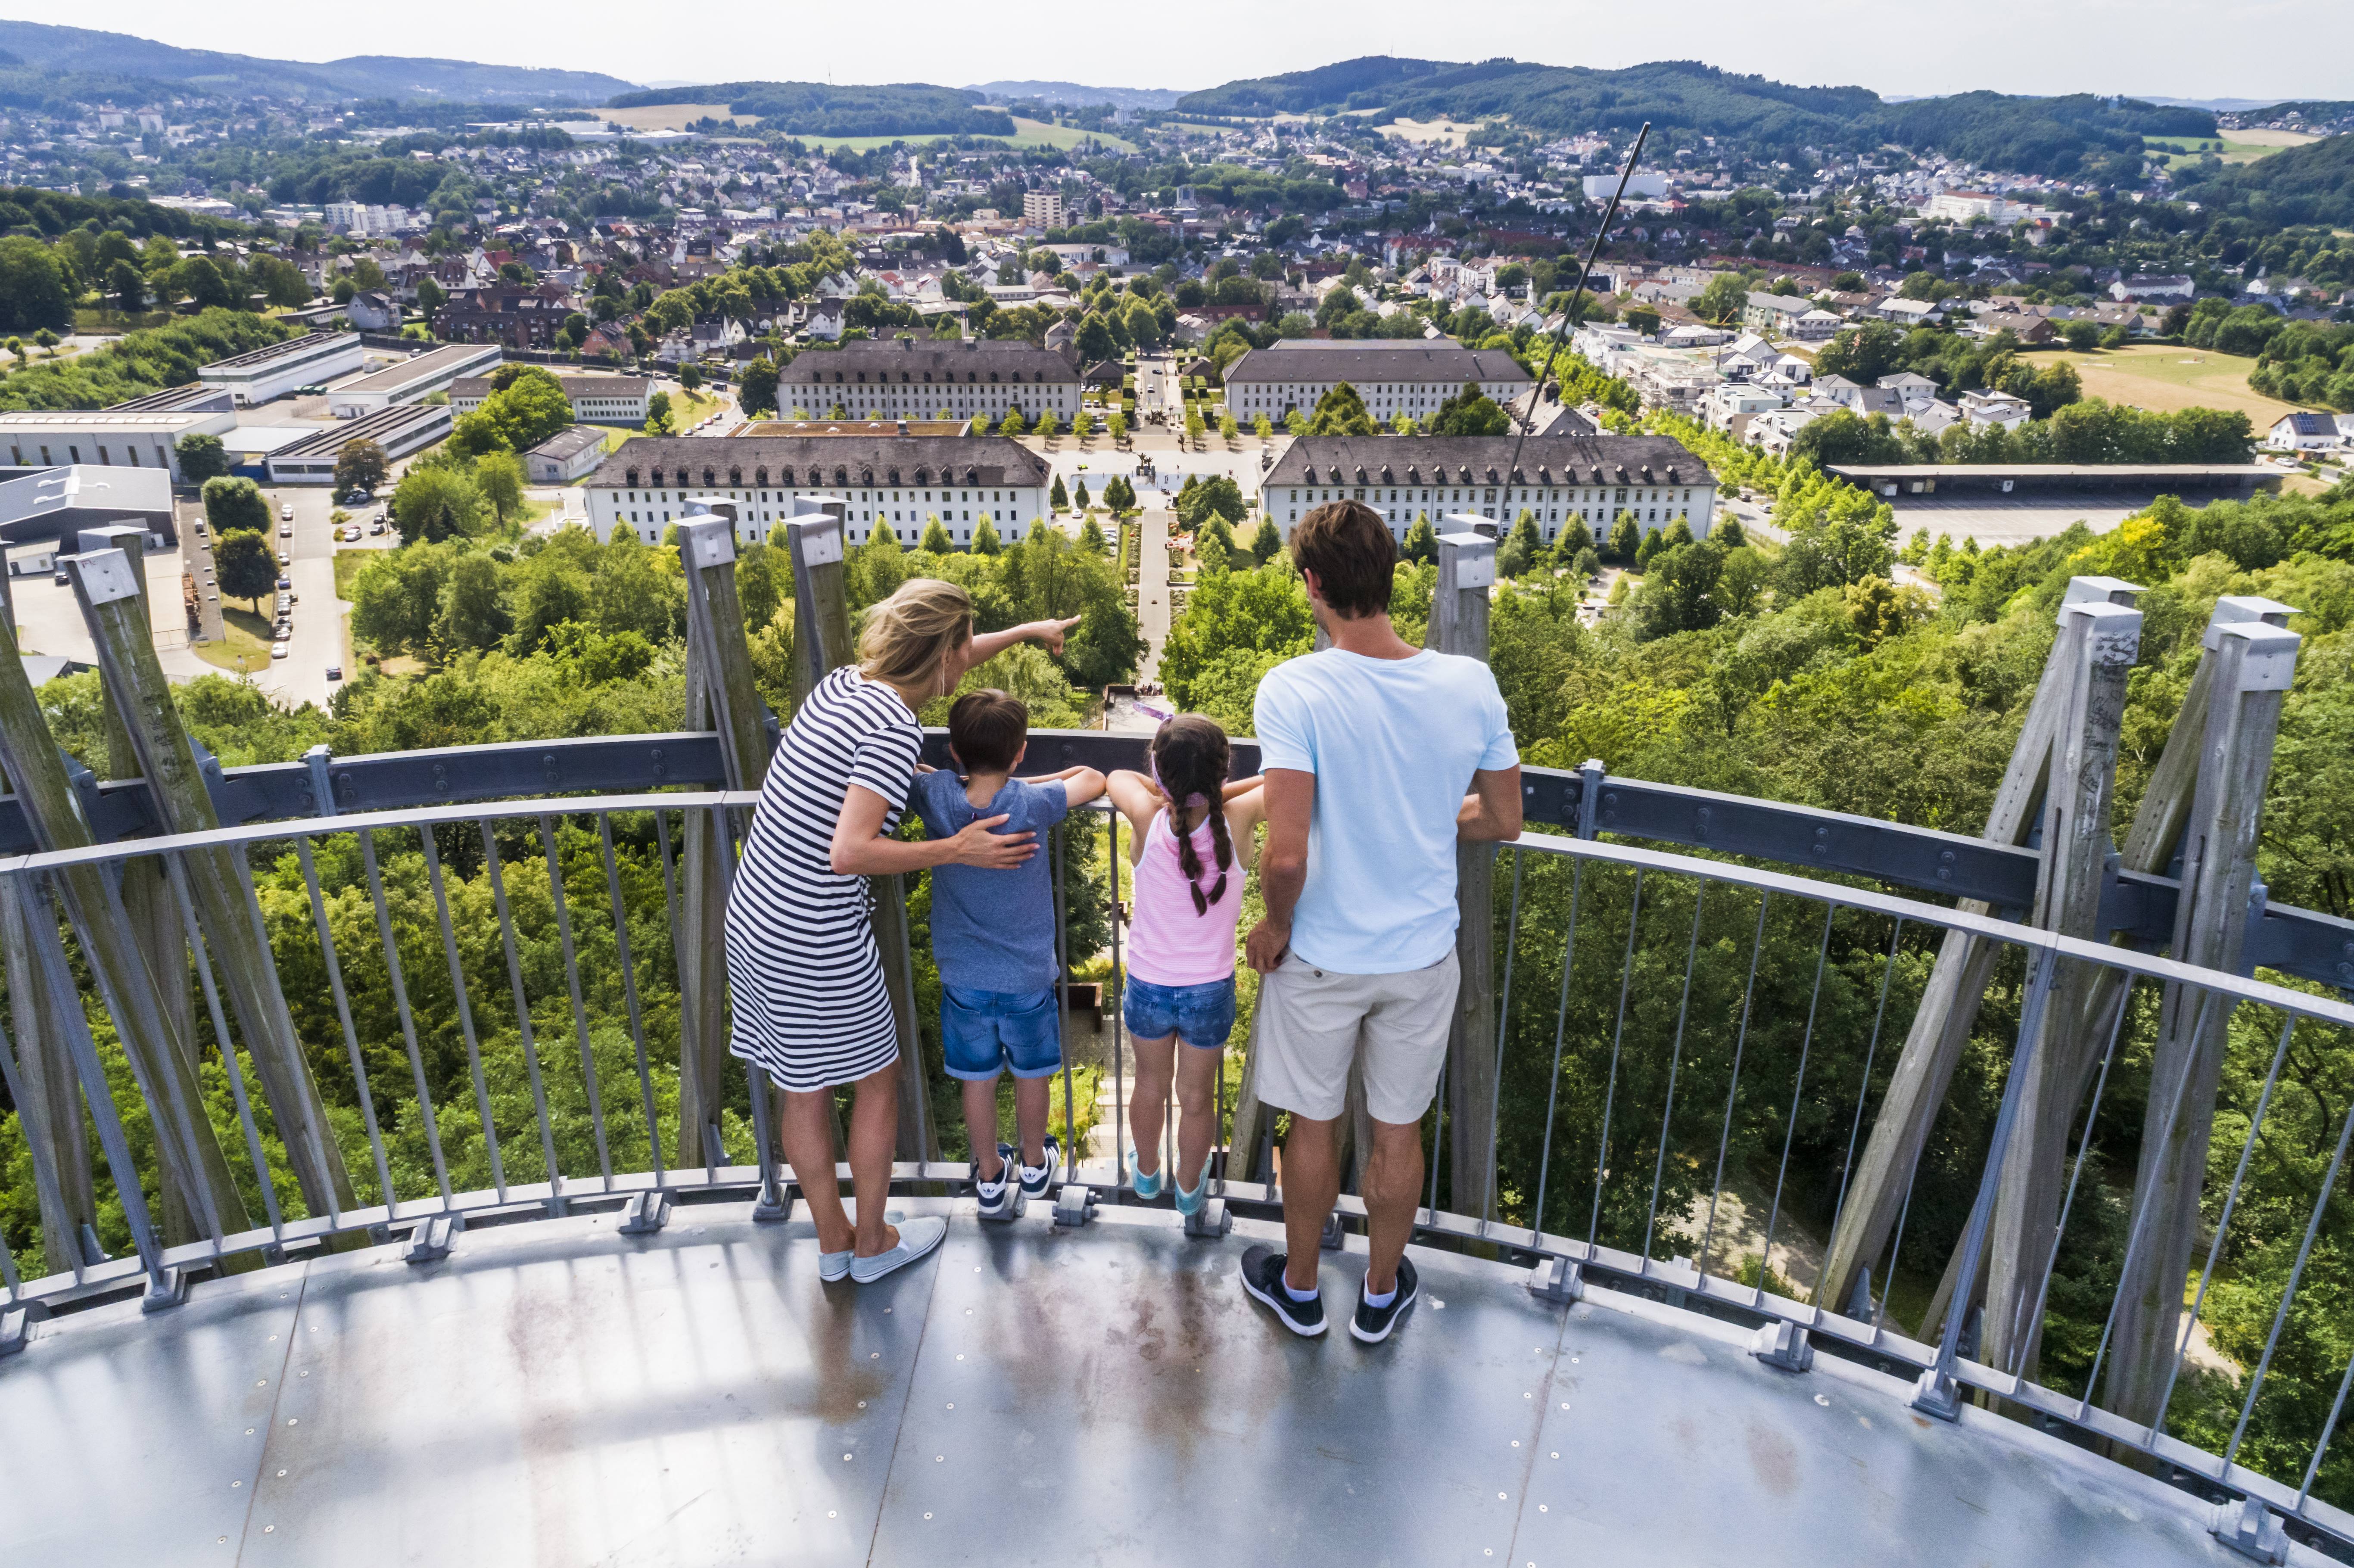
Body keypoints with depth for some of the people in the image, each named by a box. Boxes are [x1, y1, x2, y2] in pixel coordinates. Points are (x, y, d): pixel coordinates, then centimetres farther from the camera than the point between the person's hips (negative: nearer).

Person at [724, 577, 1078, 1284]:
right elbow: (849, 853, -28)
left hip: (753, 921, 8)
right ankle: (872, 1244, 32)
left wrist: (1024, 632, 34)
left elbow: (938, 664, 25)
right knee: (878, 1080, 15)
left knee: (804, 1090, 20)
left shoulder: (845, 681, 5)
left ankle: (832, 1244, 37)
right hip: (818, 946, -8)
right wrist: (956, 851, -17)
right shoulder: (896, 729, -21)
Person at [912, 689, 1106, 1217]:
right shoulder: (1032, 804, -23)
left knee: (978, 1078, 18)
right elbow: (1094, 779, -7)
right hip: (1027, 975, -1)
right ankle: (1035, 1164, 41)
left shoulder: (937, 798, -17)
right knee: (1031, 1074, 21)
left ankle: (990, 1177, 35)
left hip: (964, 976, 1)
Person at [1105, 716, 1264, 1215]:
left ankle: (1146, 1172, 49)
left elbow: (1118, 776, -1)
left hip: (1149, 985, 1)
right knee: (1197, 1096, 21)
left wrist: (1170, 793, -2)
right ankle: (1190, 1187, 43)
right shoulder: (1239, 821, -22)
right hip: (1210, 989, 0)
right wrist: (1215, 793, -6)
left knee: (1151, 1084, 25)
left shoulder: (1148, 820, -22)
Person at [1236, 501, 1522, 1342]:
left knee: (1313, 1126, 19)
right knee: (1399, 1132, 21)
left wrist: (1274, 926, -9)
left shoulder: (1293, 689, -24)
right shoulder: (1471, 685, -13)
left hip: (1321, 956, -3)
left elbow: (1286, 856, -29)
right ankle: (1381, 1294, 42)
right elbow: (1503, 821, 0)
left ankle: (1300, 1287, 41)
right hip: (1423, 954, 3)